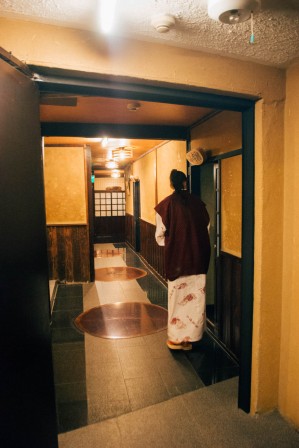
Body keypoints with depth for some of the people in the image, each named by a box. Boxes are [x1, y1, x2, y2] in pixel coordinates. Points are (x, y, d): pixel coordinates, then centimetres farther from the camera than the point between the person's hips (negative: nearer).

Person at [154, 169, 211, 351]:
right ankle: (191, 337, 23)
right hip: (198, 256, 2)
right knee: (196, 296, 12)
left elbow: (160, 235, -5)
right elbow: (207, 228, 6)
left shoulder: (166, 204, -6)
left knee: (178, 297, 10)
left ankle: (177, 338, 20)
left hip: (177, 256, -2)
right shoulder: (198, 202, 1)